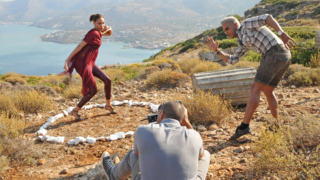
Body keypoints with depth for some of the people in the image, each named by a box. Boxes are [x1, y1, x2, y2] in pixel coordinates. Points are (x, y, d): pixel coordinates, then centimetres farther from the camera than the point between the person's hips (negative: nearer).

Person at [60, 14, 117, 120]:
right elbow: (80, 46, -19)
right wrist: (67, 60, -20)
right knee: (93, 90, -5)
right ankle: (75, 110, 10)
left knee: (107, 80, 8)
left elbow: (109, 34, 31)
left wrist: (109, 29, 6)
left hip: (89, 63, 9)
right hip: (83, 63, -9)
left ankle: (108, 105, 24)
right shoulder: (93, 33, -17)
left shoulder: (98, 32, 11)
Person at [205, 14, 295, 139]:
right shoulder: (244, 42, 28)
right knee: (268, 91, 21)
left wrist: (282, 33, -20)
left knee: (255, 90, -7)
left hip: (274, 55, -10)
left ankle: (244, 126, -6)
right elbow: (232, 60, 27)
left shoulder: (246, 25, 4)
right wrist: (216, 50, 19)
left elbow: (267, 17, -9)